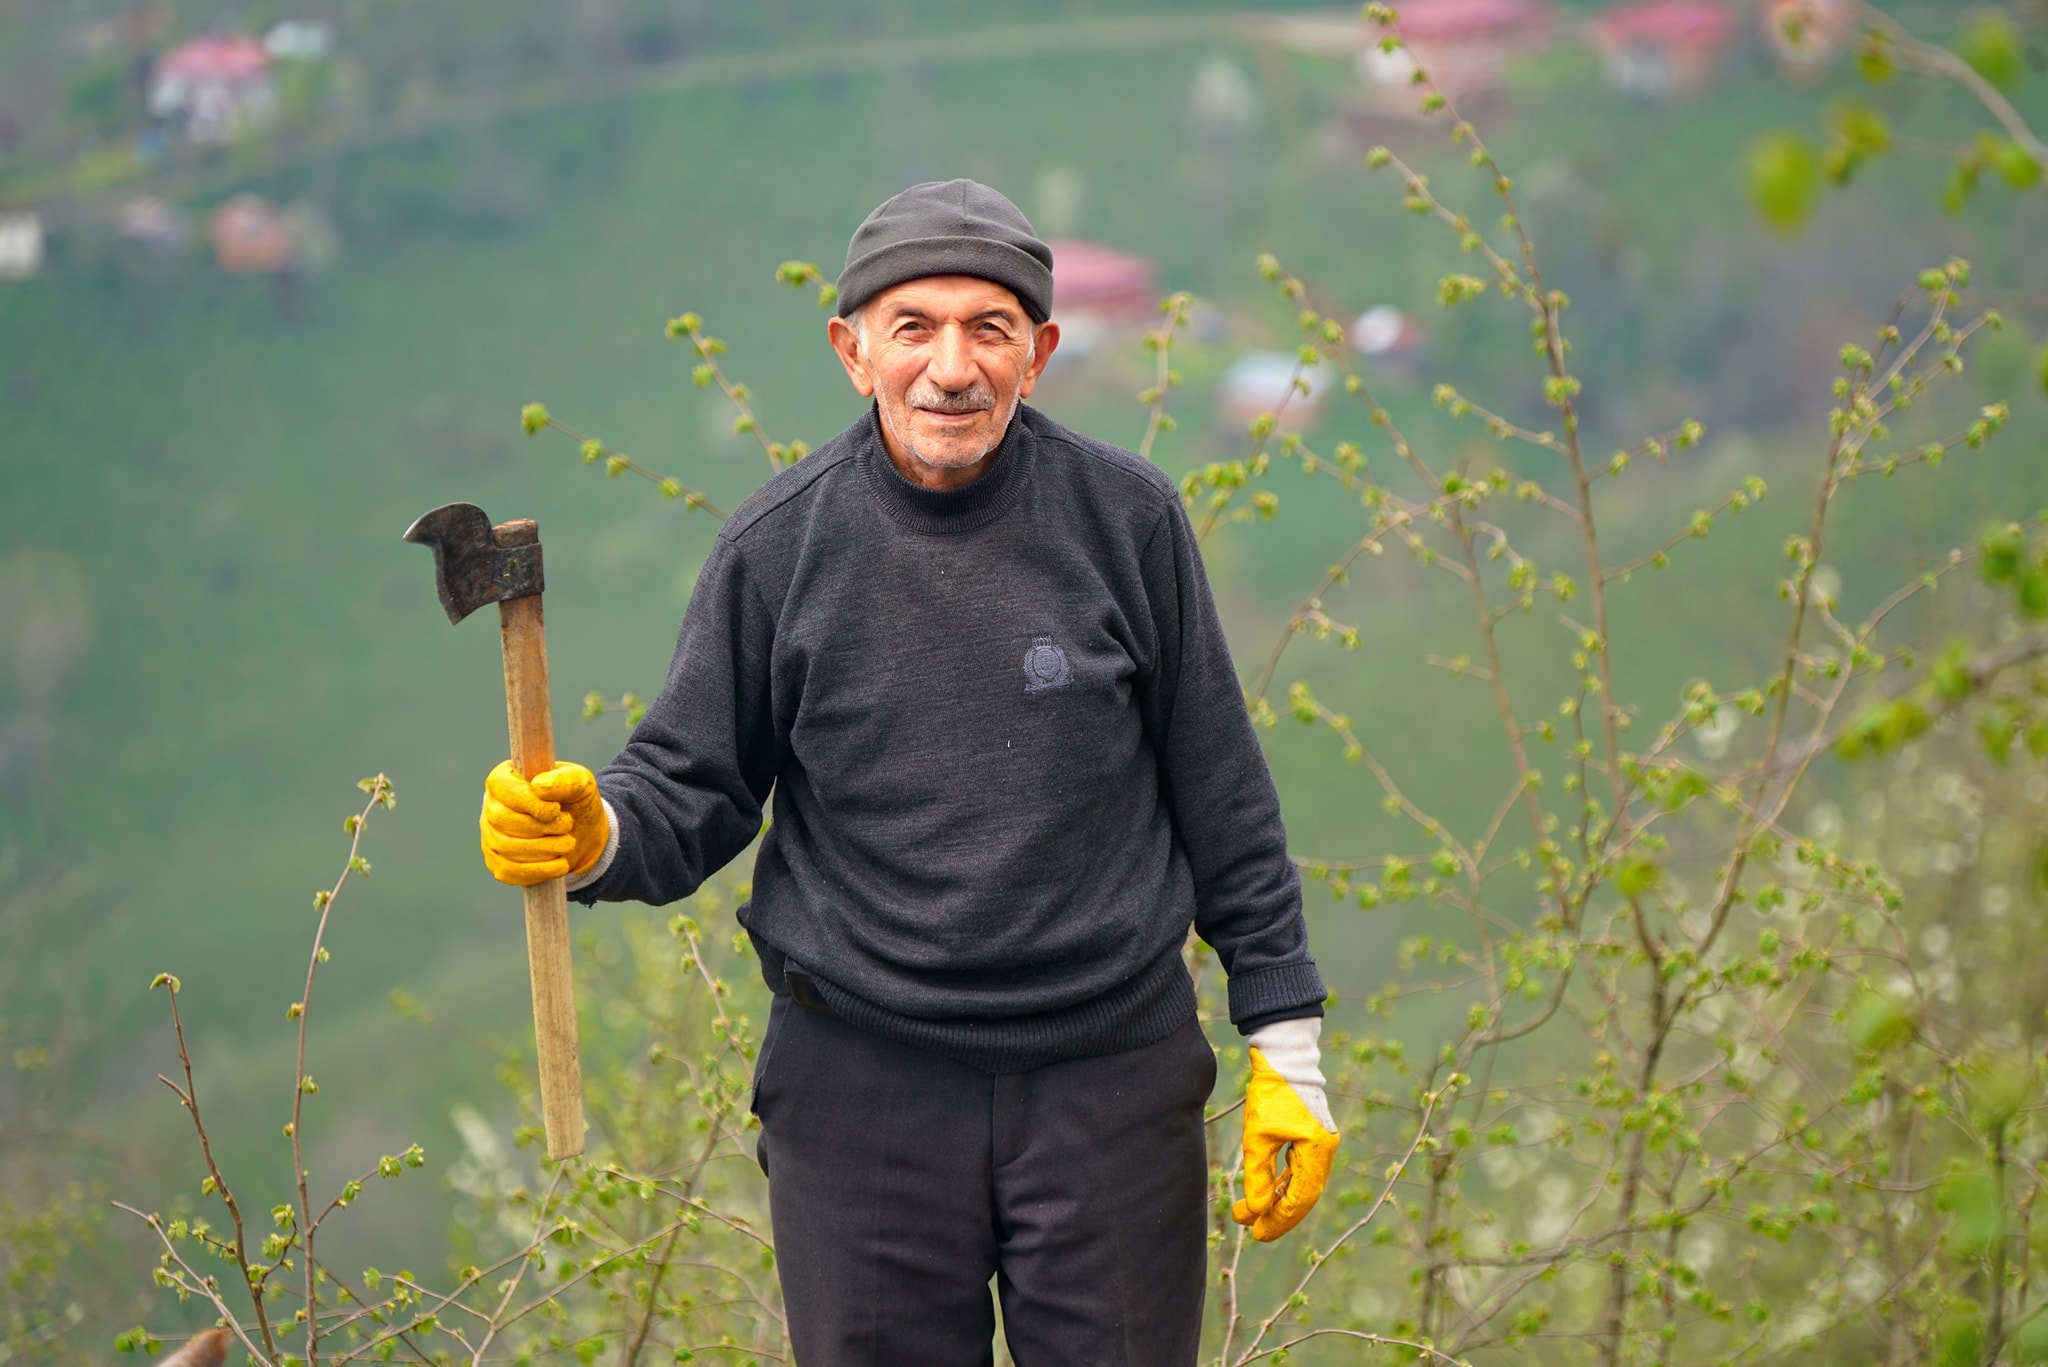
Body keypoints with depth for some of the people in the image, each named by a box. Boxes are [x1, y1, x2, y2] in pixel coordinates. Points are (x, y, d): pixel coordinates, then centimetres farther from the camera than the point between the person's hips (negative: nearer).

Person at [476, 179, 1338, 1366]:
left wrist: (1286, 1042, 5)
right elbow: (696, 792, 3)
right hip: (863, 1085, 0)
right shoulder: (780, 547, -3)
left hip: (1111, 1081, 0)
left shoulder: (1126, 519, -2)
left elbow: (1222, 796, 4)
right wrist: (596, 838, -20)